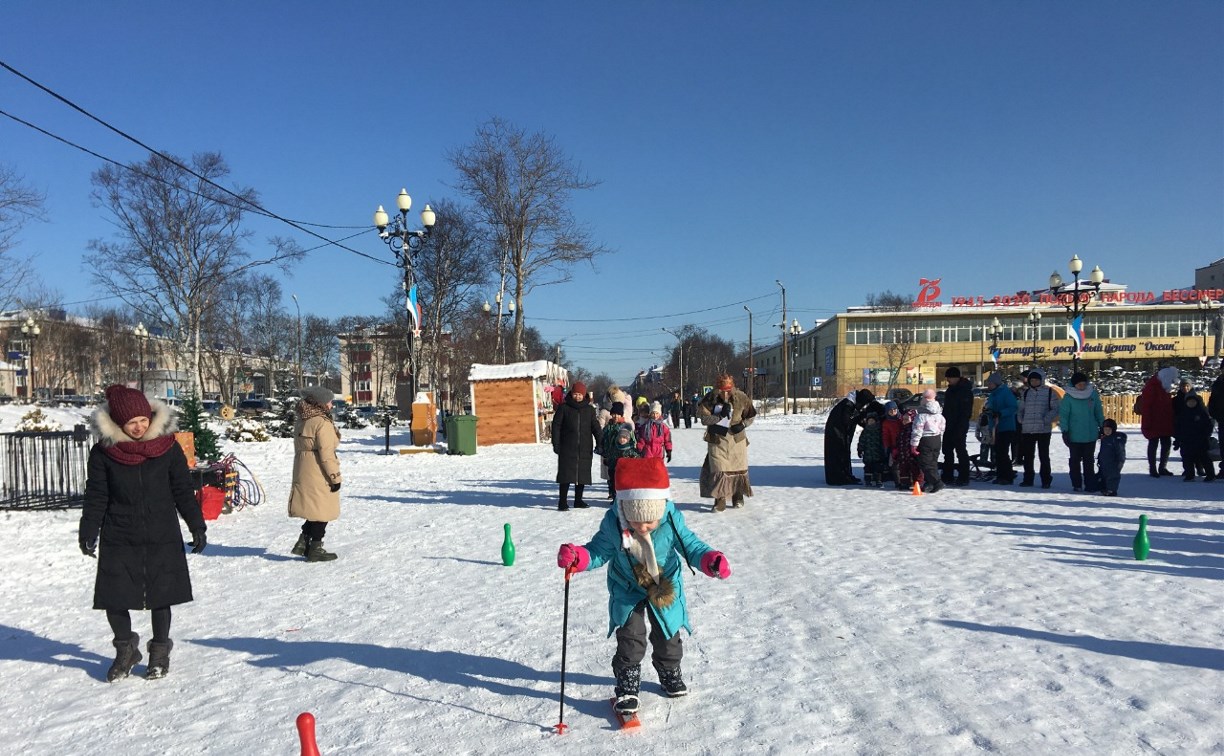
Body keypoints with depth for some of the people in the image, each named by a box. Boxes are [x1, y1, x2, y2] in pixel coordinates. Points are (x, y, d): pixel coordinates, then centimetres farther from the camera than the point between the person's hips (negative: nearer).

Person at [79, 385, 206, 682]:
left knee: (160, 596, 6)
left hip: (162, 538, 0)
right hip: (118, 540, 0)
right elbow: (96, 497, 2)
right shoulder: (103, 452, -4)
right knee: (114, 599, 1)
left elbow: (183, 490, 2)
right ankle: (125, 649, 25)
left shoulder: (167, 446, -4)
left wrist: (197, 526, 1)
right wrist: (88, 533, -5)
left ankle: (160, 651, 24)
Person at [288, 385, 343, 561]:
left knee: (313, 509, 19)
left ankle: (303, 542, 17)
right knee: (322, 510, 2)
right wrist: (335, 477, -15)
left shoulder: (300, 421, 12)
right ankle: (315, 549, 6)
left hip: (302, 472, 9)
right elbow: (326, 454, -20)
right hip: (319, 474, -9)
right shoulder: (322, 422, -17)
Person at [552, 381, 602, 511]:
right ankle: (562, 502, -2)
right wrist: (556, 444, -6)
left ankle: (578, 500, 20)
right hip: (567, 448, -3)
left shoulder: (589, 409, 10)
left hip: (585, 449, 3)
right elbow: (556, 425, 1)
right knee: (566, 475, -6)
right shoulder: (564, 408, 1)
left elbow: (595, 427, 11)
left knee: (583, 474, 8)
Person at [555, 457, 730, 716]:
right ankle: (627, 686, 11)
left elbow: (690, 545, -16)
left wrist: (710, 560, -35)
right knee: (630, 639, -7)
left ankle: (670, 674, 43)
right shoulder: (613, 524, -26)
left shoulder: (671, 520, -26)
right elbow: (599, 551, -13)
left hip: (666, 590, 2)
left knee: (667, 637, 16)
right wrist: (578, 557, -33)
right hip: (628, 591, -1)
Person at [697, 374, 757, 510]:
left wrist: (743, 424, -13)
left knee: (739, 468, 11)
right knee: (718, 469, -7)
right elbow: (702, 417, -15)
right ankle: (720, 499, 2)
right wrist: (719, 416, -26)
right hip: (717, 439, -1)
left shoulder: (741, 398, -10)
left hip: (737, 438, 2)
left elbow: (751, 415, 4)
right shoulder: (711, 398, -13)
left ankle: (738, 496, 30)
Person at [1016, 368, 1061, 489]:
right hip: (1027, 430, 4)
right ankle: (1028, 479, 17)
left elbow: (1056, 409, -2)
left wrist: (1046, 420, -13)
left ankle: (1046, 480, 10)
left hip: (1043, 430, -4)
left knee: (1044, 456, 1)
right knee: (1028, 456, 8)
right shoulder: (1025, 393, 12)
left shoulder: (1049, 392, 0)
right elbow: (1021, 409, 17)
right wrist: (1020, 420, 1)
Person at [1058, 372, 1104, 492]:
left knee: (1089, 460, 8)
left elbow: (1098, 411, 12)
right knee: (1075, 460, 6)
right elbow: (1063, 414, -7)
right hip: (1075, 436, -2)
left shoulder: (1093, 394, 1)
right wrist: (1065, 431, -12)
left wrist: (1102, 426, 14)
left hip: (1091, 435, 3)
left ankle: (1090, 483, 13)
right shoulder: (1068, 397, -8)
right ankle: (1076, 484, 13)